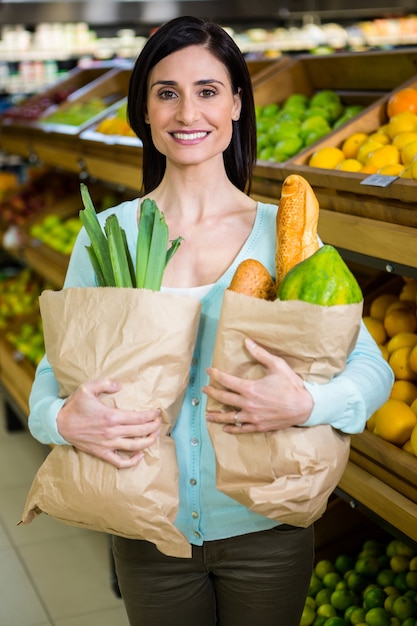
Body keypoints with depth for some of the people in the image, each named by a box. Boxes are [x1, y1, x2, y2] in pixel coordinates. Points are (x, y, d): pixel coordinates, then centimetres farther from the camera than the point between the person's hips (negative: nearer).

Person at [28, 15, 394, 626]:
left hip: (265, 531, 0)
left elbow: (372, 366, -7)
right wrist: (63, 419, -23)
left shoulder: (282, 232, -6)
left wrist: (306, 404, -26)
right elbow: (53, 371, -1)